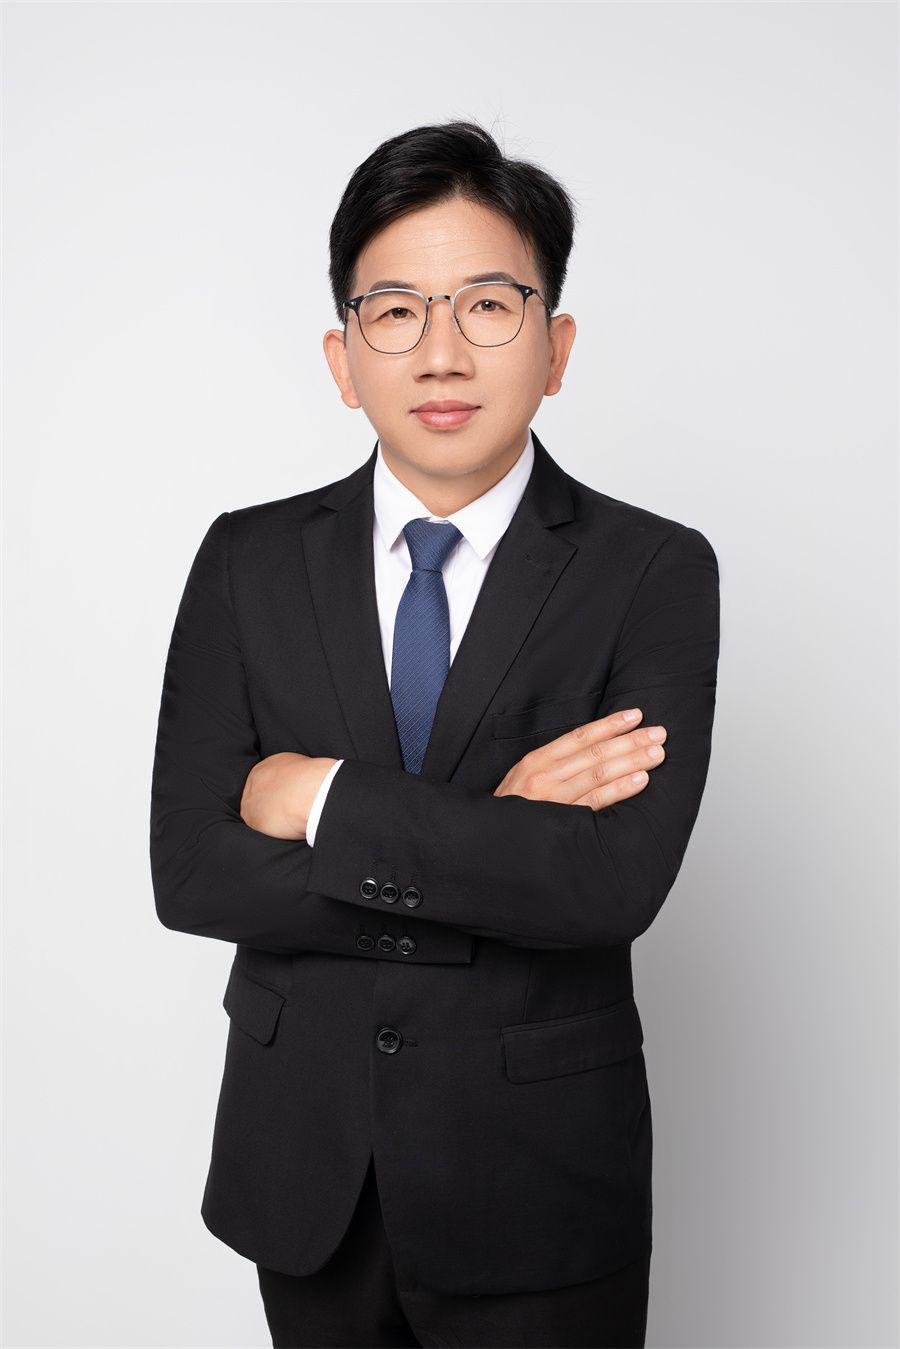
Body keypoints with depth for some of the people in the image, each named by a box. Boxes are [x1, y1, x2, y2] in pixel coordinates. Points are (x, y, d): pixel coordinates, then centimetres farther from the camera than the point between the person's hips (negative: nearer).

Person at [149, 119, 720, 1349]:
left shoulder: (657, 573, -9)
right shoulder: (247, 563, -2)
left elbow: (614, 881, -22)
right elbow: (188, 872, -10)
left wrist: (322, 798, -17)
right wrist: (494, 838, -18)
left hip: (535, 1184, -2)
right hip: (302, 1171, 2)